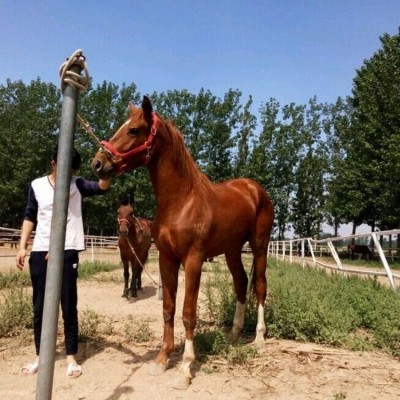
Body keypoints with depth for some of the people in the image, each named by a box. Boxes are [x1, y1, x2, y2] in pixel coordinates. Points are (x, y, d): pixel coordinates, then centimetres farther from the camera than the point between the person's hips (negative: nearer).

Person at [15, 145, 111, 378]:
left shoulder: (77, 185, 1)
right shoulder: (37, 186, 5)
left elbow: (102, 187, -17)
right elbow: (30, 217, 11)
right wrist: (22, 247, 4)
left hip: (68, 253, -2)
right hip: (40, 252, 2)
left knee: (69, 306, 3)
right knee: (39, 307, 10)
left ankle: (72, 357, 15)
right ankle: (40, 356, 25)